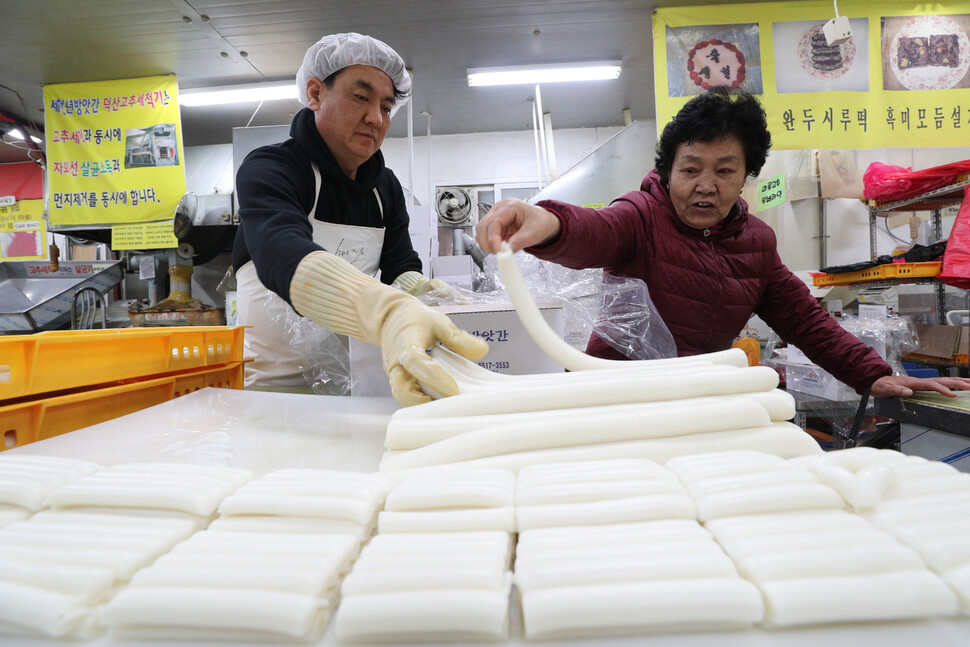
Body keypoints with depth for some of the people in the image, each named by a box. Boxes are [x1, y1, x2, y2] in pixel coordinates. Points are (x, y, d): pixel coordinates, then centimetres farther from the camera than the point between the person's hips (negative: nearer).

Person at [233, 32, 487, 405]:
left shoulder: (387, 188, 9)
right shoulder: (267, 169, -13)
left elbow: (401, 269, 4)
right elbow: (283, 256, -34)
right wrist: (389, 314, -54)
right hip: (272, 383, -3)